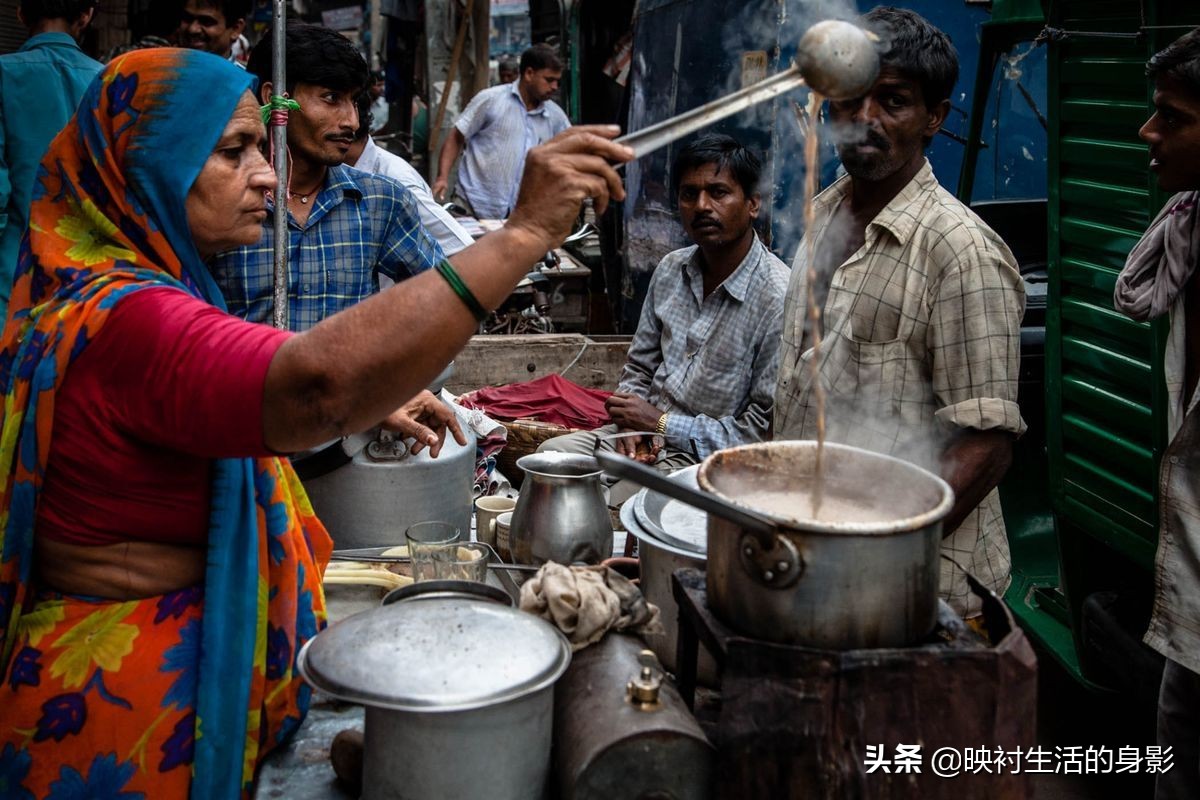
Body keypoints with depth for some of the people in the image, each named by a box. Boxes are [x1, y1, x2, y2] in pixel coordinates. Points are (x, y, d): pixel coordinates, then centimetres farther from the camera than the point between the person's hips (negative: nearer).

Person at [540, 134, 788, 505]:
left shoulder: (779, 298, -18)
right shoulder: (671, 270, 5)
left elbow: (766, 427, -18)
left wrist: (663, 424, -14)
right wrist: (632, 418, -7)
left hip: (705, 459, -7)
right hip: (645, 432, 7)